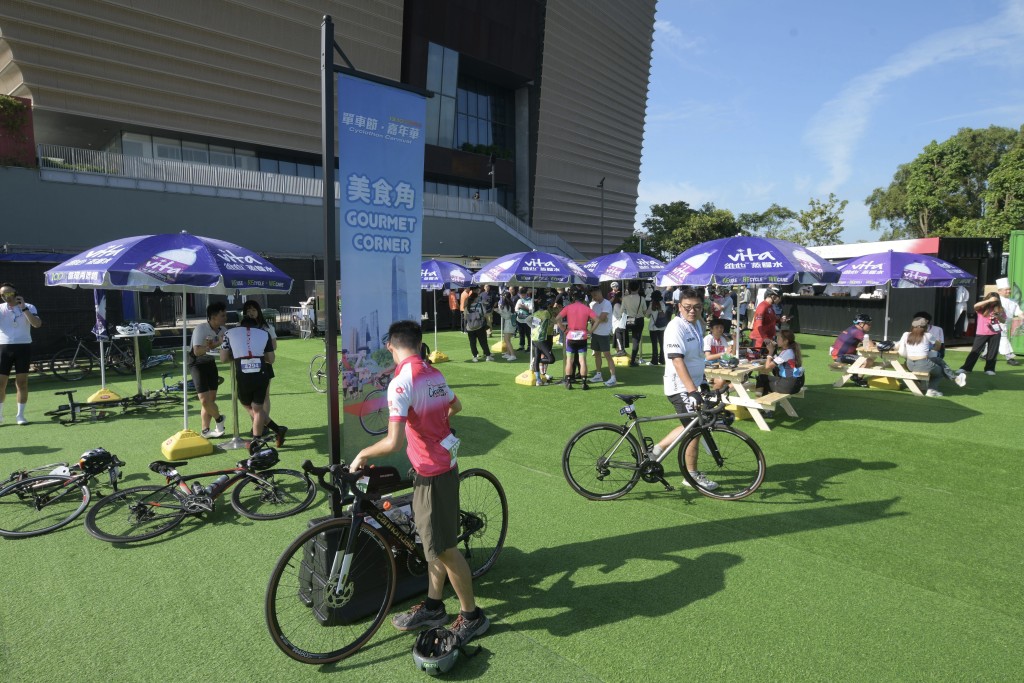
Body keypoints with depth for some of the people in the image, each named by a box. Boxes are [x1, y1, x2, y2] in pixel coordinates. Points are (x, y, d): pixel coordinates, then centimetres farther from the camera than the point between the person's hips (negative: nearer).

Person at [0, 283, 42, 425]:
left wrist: (23, 308, -17)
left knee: (22, 382, 2)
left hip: (23, 347, -1)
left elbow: (37, 324, -13)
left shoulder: (28, 307, 3)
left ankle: (20, 415, 10)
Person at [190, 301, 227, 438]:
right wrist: (217, 343, -35)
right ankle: (219, 419, 13)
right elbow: (197, 351, -30)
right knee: (204, 399, -13)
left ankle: (205, 430, 20)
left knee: (211, 398, 9)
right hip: (197, 364, -6)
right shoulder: (200, 329, -23)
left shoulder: (223, 330, -6)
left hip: (211, 363, 6)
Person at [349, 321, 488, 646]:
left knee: (444, 548, 6)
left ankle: (471, 616, 21)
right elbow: (456, 406, 23)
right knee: (435, 542, 20)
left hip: (432, 473, -8)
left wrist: (362, 454, -10)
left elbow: (394, 442, -29)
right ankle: (433, 607, 35)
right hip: (445, 463, 9)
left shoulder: (401, 382, -23)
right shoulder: (434, 374, 3)